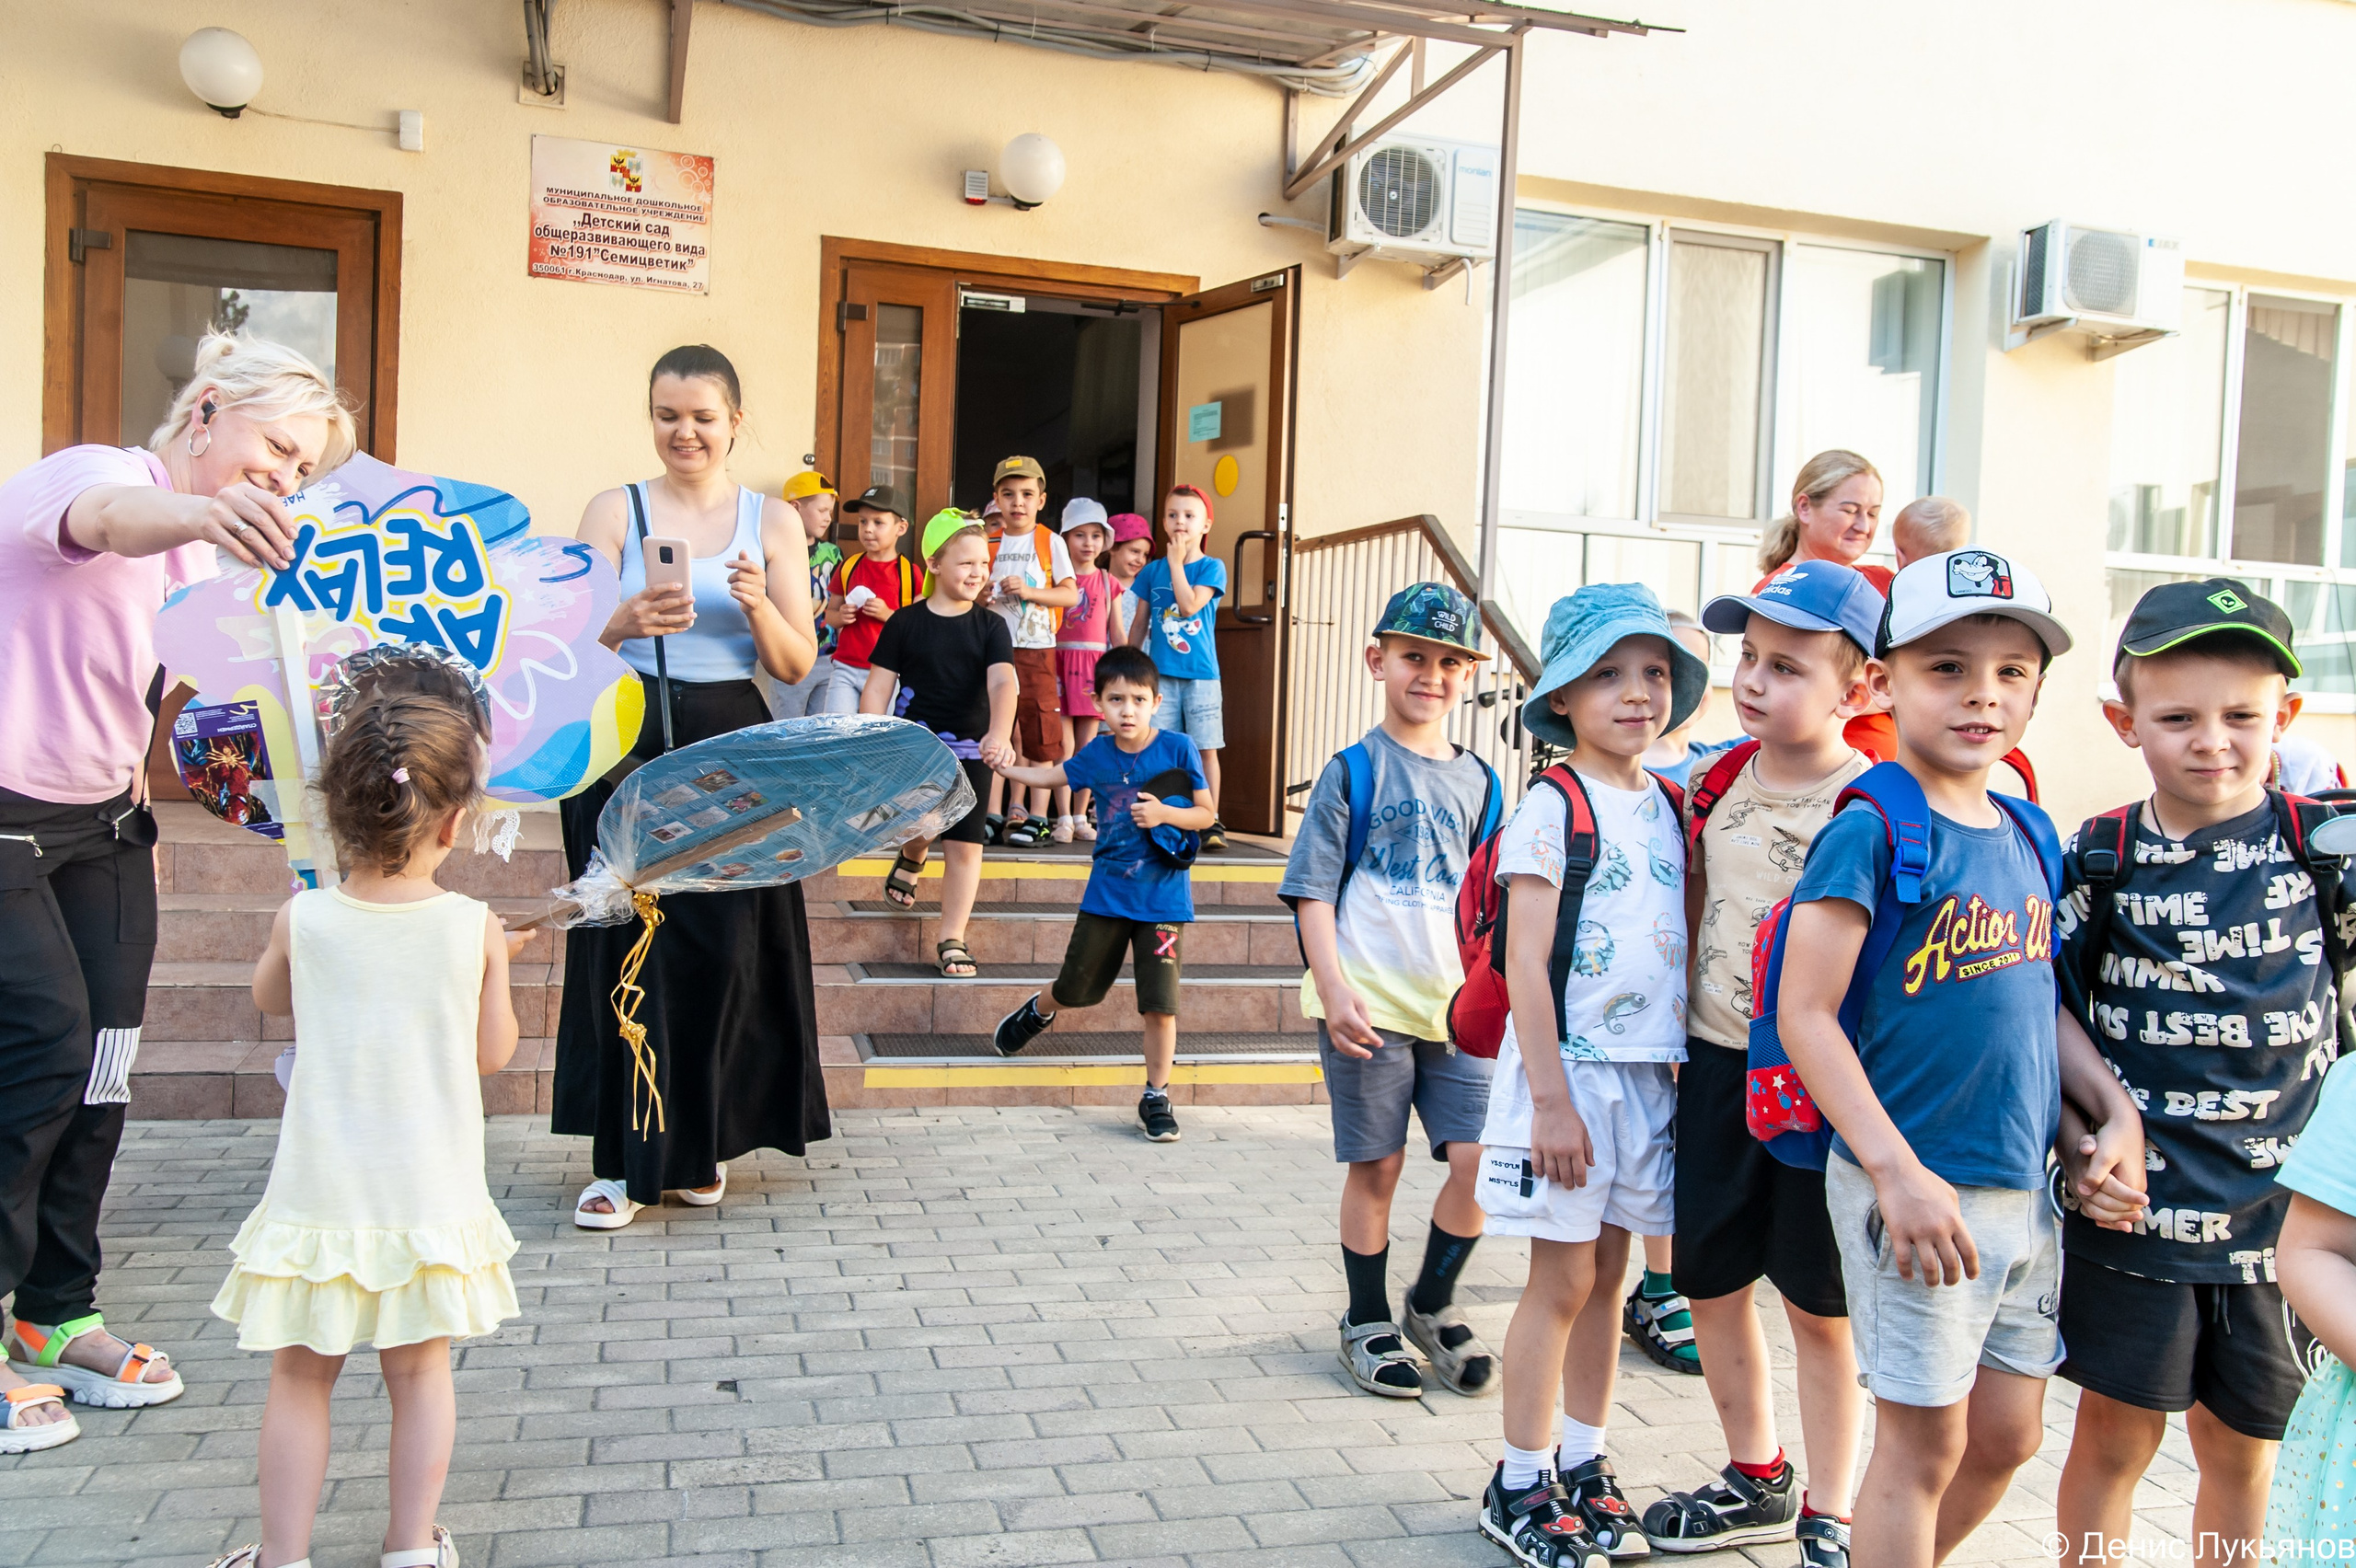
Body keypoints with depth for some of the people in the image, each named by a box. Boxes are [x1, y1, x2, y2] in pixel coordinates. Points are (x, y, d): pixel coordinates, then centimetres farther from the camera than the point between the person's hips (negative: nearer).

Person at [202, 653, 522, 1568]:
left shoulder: (302, 920, -8)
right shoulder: (475, 928, -11)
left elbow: (268, 999, 14)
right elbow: (493, 1053, 0)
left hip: (320, 1198, 0)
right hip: (430, 1200, 0)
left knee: (300, 1379, 14)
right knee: (420, 1372, 16)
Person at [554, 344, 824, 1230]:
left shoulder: (772, 522, 8)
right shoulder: (615, 512, 5)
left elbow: (796, 666, 3)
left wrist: (758, 604, -16)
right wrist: (622, 623, -26)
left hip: (730, 747, 1)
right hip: (628, 744, -1)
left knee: (726, 946, 1)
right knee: (630, 941, -2)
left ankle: (703, 1141, 19)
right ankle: (625, 1158, 6)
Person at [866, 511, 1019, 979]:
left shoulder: (991, 628, 2)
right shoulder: (905, 623, 0)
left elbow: (1002, 683, -14)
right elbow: (877, 688, 1)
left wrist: (999, 733, -33)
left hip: (970, 749, 1)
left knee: (965, 846, -1)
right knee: (922, 822, -18)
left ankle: (951, 941, 11)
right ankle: (911, 861, 20)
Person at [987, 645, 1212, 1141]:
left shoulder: (1177, 748, -10)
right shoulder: (1098, 754, 0)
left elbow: (1205, 813, -5)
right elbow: (1050, 776, 17)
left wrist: (1164, 814, -23)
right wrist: (1002, 766, 4)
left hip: (1162, 897, -3)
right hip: (1106, 894, 3)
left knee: (1159, 1003, -4)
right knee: (1077, 987, 16)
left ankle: (1156, 1097, 13)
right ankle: (1038, 1012, 51)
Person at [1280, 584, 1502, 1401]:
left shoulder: (1478, 782, 11)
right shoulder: (1354, 772, -2)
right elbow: (1312, 891, -5)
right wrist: (1335, 989, -15)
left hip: (1457, 1005, 4)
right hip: (1370, 1006, -4)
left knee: (1479, 1158, -3)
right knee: (1377, 1167, 5)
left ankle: (1432, 1305, 21)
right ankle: (1369, 1325, 24)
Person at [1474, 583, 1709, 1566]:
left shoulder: (1671, 809, 9)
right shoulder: (1551, 810, -11)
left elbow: (1683, 943, 14)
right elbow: (1523, 965, -14)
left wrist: (1685, 1070, 10)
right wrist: (1551, 1095, -18)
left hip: (1651, 1071, 6)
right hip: (1568, 1065, -6)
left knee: (1606, 1273, 13)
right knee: (1564, 1279, 1)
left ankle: (1584, 1466, 27)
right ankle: (1520, 1487, 15)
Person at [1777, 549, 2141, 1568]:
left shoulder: (2031, 836, 8)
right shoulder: (1869, 832, -15)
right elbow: (1804, 1015, -18)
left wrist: (2117, 1109, 4)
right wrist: (1897, 1172, -21)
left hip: (2028, 1191, 7)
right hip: (1914, 1190, -7)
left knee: (2007, 1436, 18)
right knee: (1924, 1443, 5)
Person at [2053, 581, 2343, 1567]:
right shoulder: (2101, 858, -4)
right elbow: (2054, 1009, 2)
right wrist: (2082, 1135, -7)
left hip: (2282, 1208, 1)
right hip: (2134, 1206, -1)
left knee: (2240, 1448, 16)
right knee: (2114, 1438, 9)